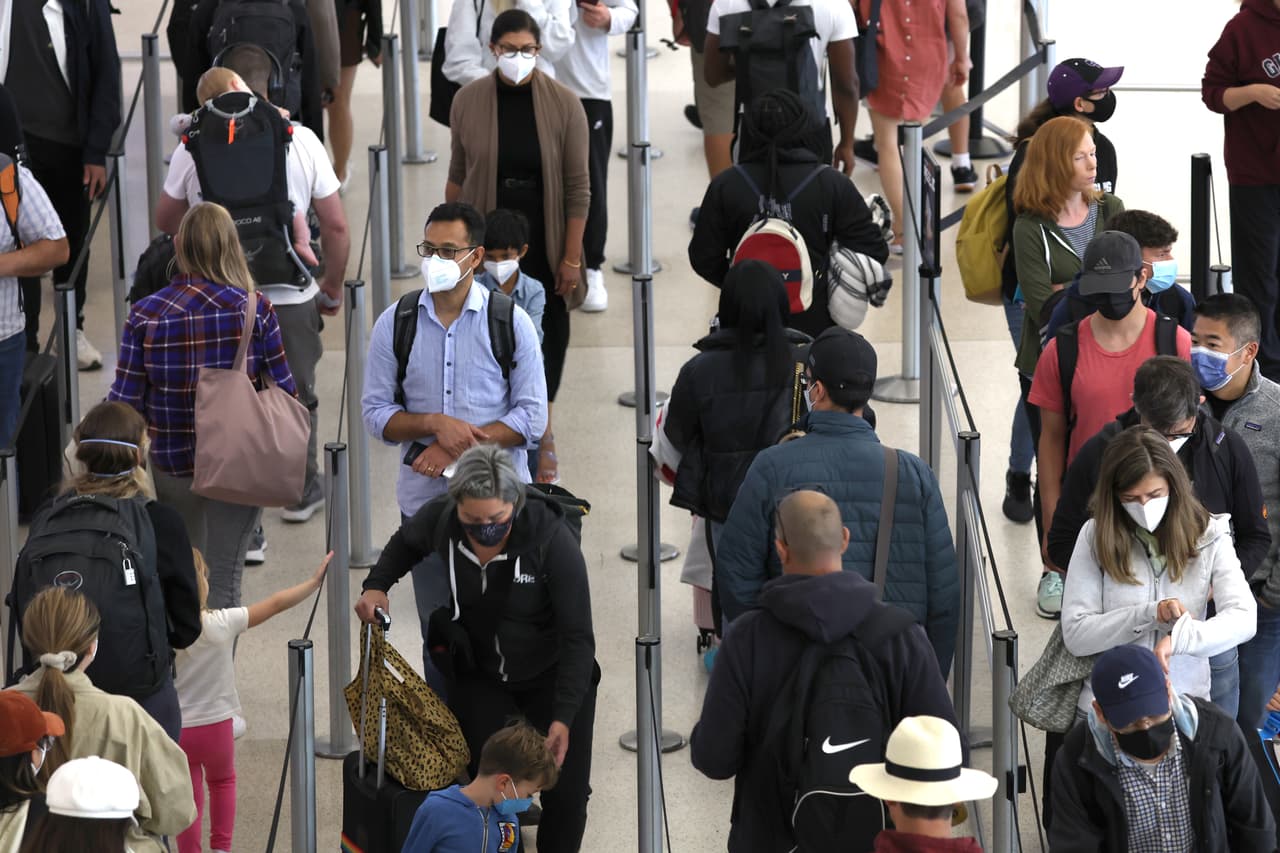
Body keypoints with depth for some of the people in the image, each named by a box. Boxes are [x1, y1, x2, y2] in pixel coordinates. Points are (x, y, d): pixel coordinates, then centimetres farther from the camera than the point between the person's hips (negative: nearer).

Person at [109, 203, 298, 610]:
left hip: (172, 465, 1)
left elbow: (125, 402, -9)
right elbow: (284, 390, -8)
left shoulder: (145, 314, -11)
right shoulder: (254, 309, -13)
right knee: (224, 578, 8)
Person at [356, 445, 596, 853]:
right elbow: (405, 544, 7)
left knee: (567, 793, -1)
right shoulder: (440, 519, -20)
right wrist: (376, 586, -11)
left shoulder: (552, 541, -31)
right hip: (477, 674, 2)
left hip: (551, 676, -2)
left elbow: (577, 637, -25)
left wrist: (563, 718, -30)